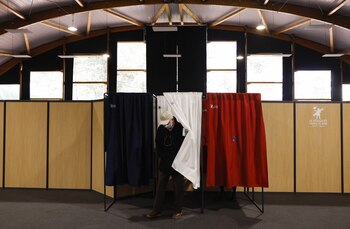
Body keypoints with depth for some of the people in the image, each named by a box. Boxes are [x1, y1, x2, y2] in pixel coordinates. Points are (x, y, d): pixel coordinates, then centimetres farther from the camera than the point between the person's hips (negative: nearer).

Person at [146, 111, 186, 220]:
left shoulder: (181, 128, -16)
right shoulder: (161, 129, -2)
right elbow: (158, 146, 6)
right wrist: (164, 157, -2)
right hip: (164, 162, 4)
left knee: (178, 187, 6)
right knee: (160, 186, 7)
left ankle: (178, 210, 21)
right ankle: (157, 210, 17)